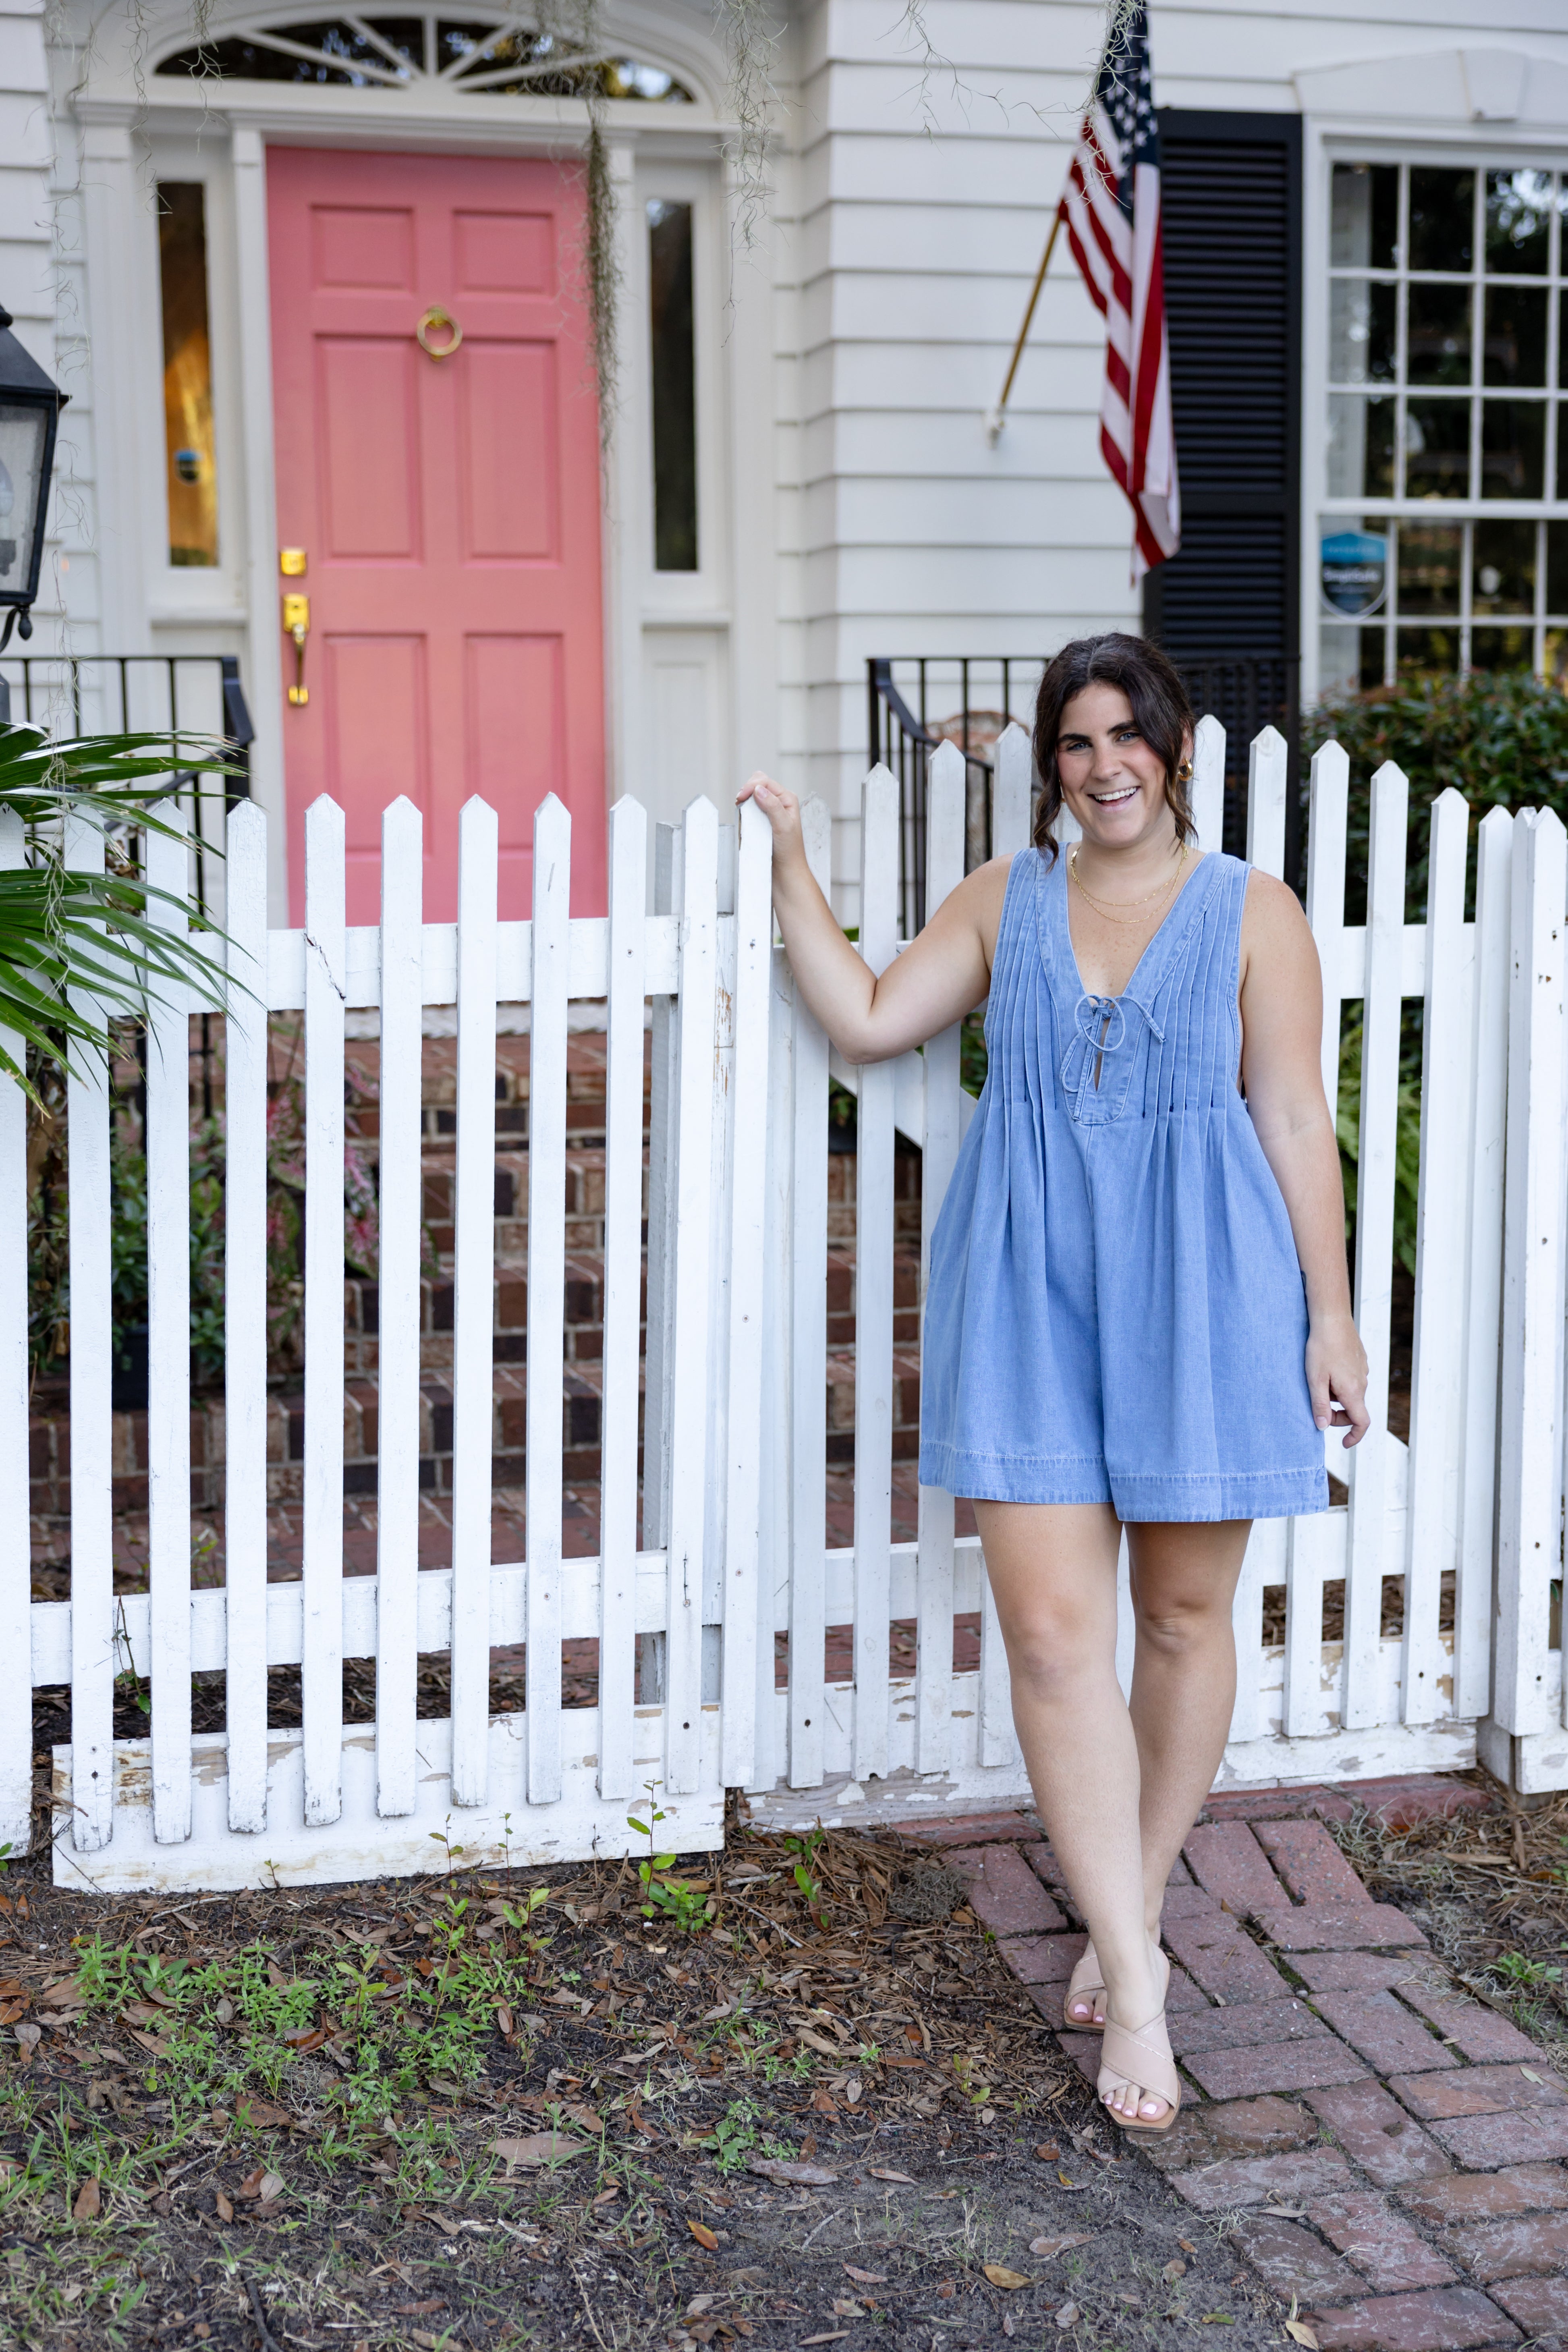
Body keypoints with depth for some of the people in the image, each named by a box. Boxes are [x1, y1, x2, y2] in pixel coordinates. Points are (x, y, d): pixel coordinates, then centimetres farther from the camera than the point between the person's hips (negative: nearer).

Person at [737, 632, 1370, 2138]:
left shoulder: (1252, 913, 1)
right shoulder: (1004, 899, 10)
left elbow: (1296, 1122, -1)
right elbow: (868, 1021, 10)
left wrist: (1329, 1319, -3)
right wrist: (791, 874, 8)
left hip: (1200, 1292, -1)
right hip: (1029, 1292, 2)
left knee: (1183, 1619, 9)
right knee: (1051, 1627, -7)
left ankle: (1132, 1915, 28)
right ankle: (1132, 1974, -2)